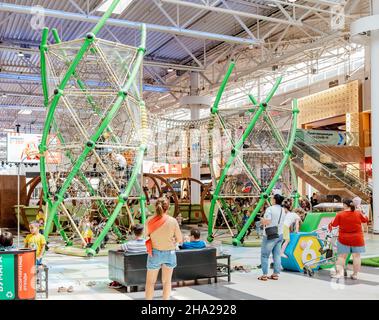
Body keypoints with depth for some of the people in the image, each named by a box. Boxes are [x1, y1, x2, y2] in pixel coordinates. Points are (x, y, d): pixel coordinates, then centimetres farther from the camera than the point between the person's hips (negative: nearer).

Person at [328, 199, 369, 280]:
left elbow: (334, 224, -3)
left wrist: (330, 225, 18)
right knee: (356, 256, 9)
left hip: (344, 239, -1)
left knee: (342, 256, 7)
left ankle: (339, 272, -3)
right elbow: (366, 220, 11)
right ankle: (355, 274, 13)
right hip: (357, 239, 1)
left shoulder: (340, 214, -11)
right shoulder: (358, 213, -6)